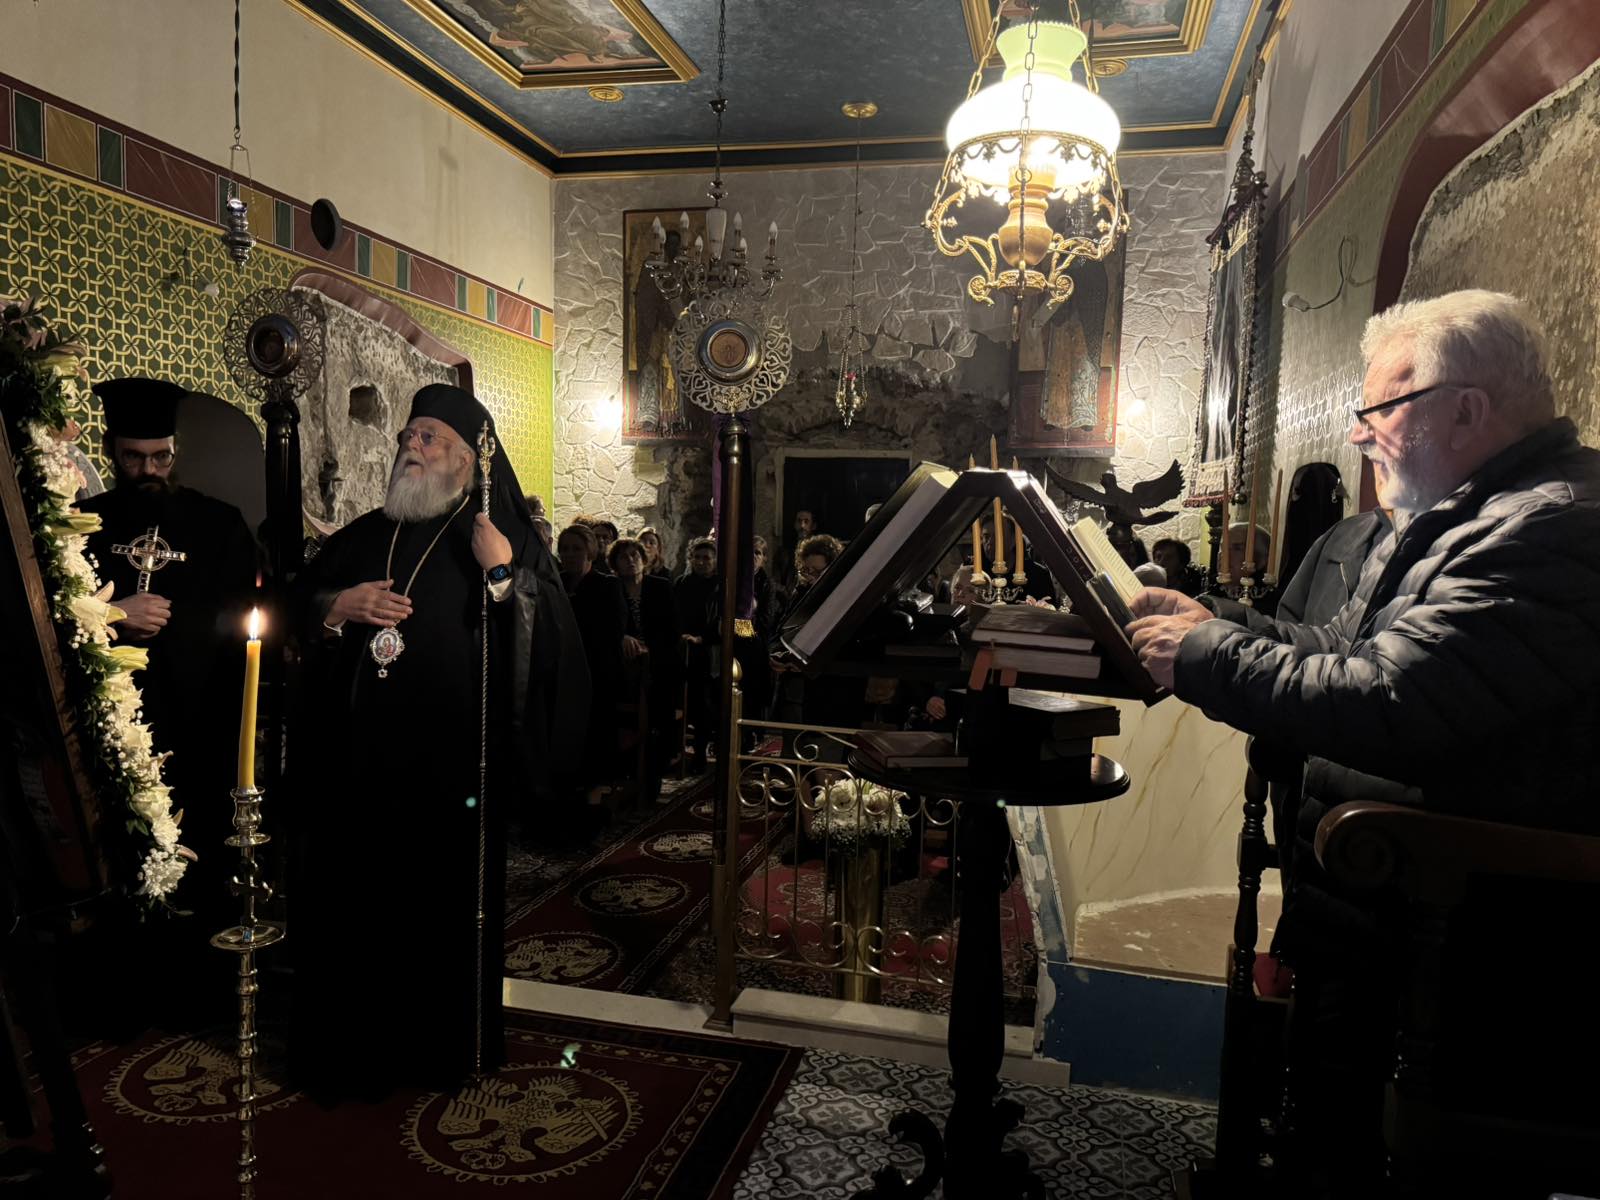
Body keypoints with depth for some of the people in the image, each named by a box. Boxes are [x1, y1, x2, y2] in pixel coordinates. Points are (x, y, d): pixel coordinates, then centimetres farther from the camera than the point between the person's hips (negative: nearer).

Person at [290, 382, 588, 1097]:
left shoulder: (509, 543, 1)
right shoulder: (362, 538, 14)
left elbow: (554, 648, -10)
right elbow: (293, 607, 17)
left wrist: (503, 577, -21)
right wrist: (336, 607, -2)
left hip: (450, 773, -4)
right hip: (355, 768, 4)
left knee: (444, 912, 6)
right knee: (349, 909, 7)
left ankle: (440, 1050, 25)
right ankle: (354, 1048, 25)